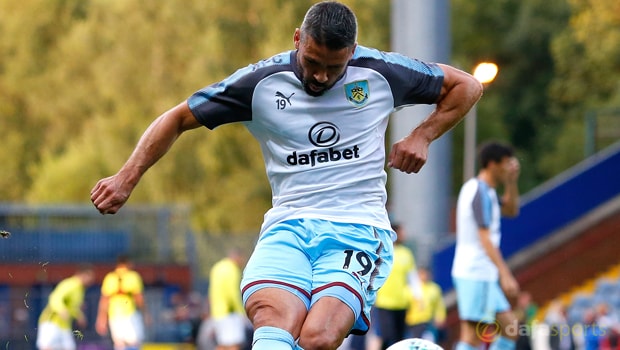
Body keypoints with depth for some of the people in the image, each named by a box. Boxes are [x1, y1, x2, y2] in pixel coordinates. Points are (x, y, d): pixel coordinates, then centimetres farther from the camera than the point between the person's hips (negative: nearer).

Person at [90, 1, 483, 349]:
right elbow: (178, 119, 13)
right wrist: (127, 178, 4)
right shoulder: (260, 82, 3)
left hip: (357, 229, -1)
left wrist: (422, 136, 4)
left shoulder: (381, 72, 3)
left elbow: (467, 87, 17)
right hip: (288, 226, 1)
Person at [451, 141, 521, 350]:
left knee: (510, 329, 11)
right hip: (476, 275, -10)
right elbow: (485, 238, -20)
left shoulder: (483, 190, 17)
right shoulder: (481, 192, -14)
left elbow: (511, 210, 28)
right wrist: (505, 274, -24)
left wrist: (512, 181, 12)